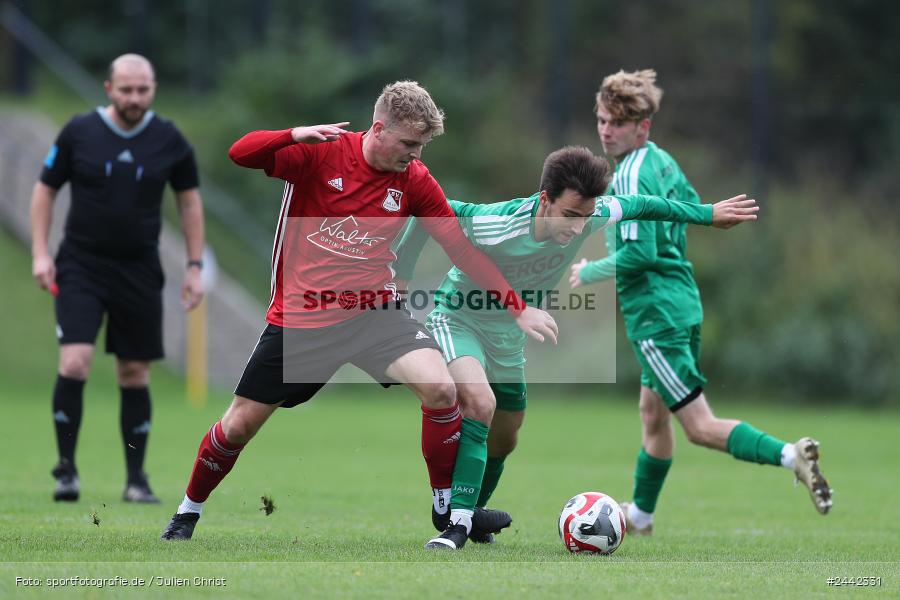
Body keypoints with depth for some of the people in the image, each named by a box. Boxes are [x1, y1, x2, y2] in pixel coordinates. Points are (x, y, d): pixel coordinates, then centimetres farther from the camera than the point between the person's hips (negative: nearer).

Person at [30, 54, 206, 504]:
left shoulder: (170, 141, -1)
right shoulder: (78, 133, -4)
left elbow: (189, 200, 10)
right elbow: (45, 190, 5)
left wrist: (194, 266, 5)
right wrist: (40, 253, -3)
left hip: (139, 272, 2)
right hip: (80, 266, -2)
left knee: (134, 375, 5)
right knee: (75, 362, -16)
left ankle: (136, 480, 15)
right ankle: (66, 468, -3)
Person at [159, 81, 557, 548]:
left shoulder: (414, 181, -3)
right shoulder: (321, 153, -11)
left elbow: (463, 250, 0)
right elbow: (240, 154, -19)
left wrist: (518, 308, -4)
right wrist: (297, 136, -36)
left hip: (374, 312, 2)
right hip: (299, 318, -1)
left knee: (440, 387, -21)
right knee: (239, 425, 4)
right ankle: (188, 513, 29)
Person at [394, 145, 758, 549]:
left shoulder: (590, 217, -21)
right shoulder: (495, 226, -37)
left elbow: (637, 206, -1)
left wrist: (707, 214, 10)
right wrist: (399, 275, -14)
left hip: (507, 334, 6)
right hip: (456, 318, -6)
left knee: (503, 439, 18)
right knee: (481, 403, -31)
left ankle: (472, 515, 44)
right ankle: (455, 522, -27)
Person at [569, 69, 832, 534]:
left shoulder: (629, 176, -17)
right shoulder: (663, 161, 10)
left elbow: (638, 254, -23)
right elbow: (692, 207, 26)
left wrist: (589, 273, -9)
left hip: (655, 317, -9)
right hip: (683, 304, 9)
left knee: (700, 426, -11)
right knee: (652, 414, 22)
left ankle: (789, 455, -27)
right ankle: (639, 515, 36)